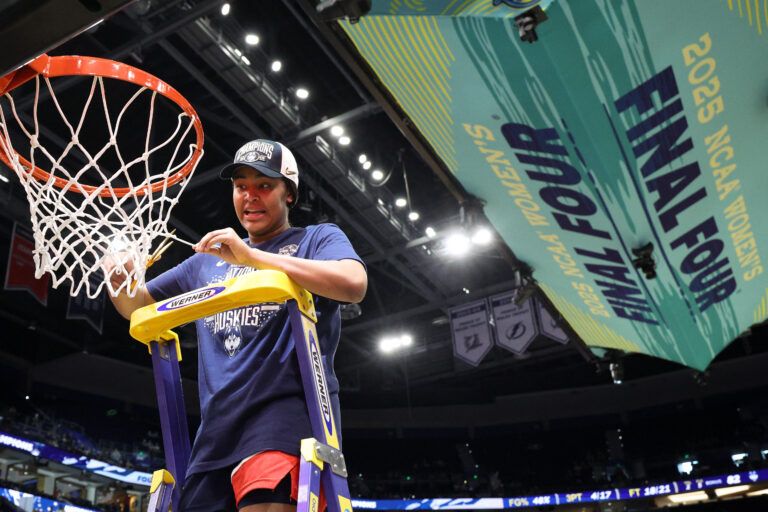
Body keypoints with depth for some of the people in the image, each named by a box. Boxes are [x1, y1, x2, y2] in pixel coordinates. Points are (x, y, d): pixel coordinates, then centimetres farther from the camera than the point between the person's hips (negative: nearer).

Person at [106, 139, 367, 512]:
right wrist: (120, 277, 4)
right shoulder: (208, 260, 25)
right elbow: (138, 306, 30)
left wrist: (252, 257, -16)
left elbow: (354, 284, -12)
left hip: (290, 405, -6)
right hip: (218, 425, 6)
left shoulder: (319, 238, 10)